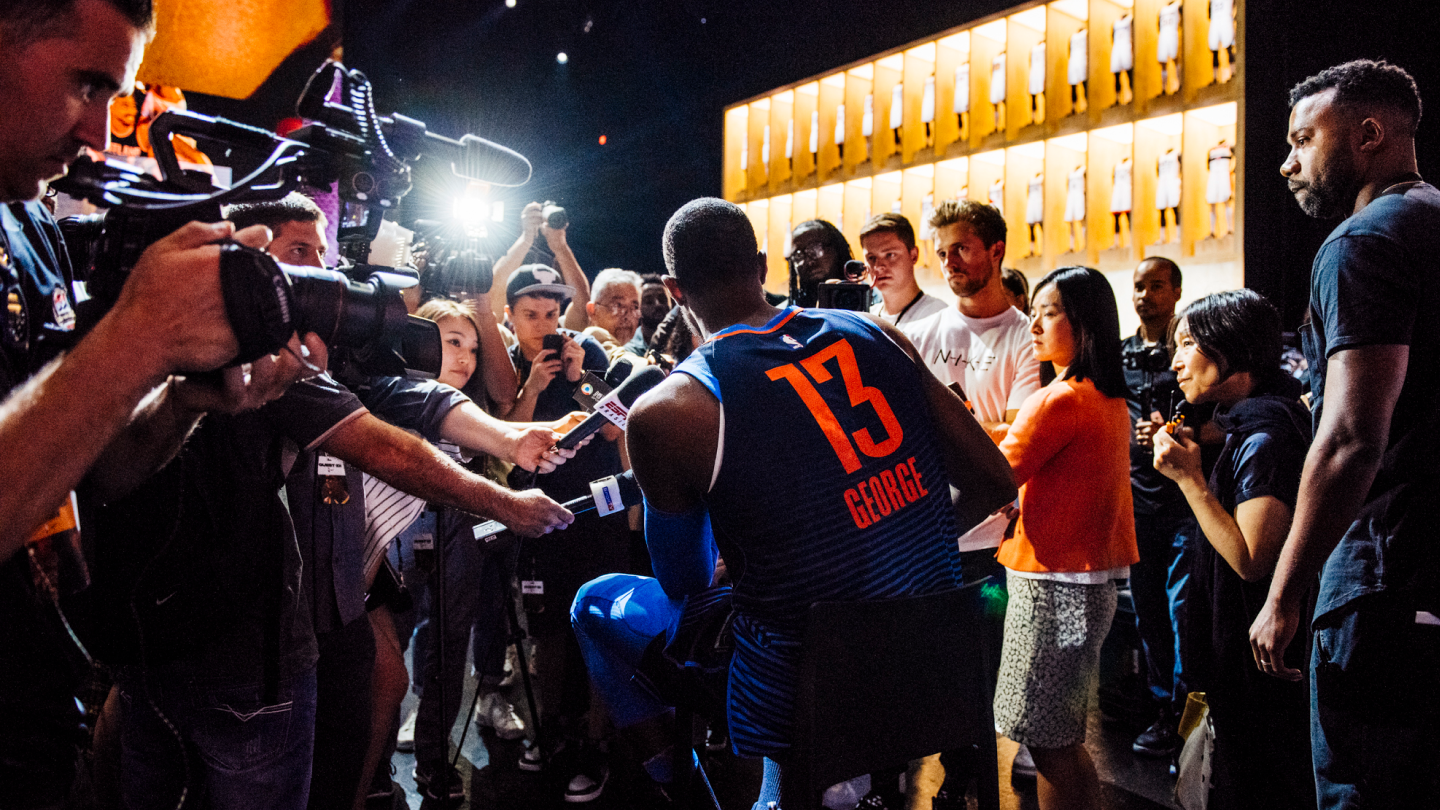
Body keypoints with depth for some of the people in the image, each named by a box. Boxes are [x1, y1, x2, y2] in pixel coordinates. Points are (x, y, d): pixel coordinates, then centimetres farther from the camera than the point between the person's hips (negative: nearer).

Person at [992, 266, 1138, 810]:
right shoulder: (1111, 399, 10)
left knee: (1047, 741, -1)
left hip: (1055, 582, -10)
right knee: (1063, 739, 18)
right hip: (1095, 576, 10)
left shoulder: (1059, 401, -18)